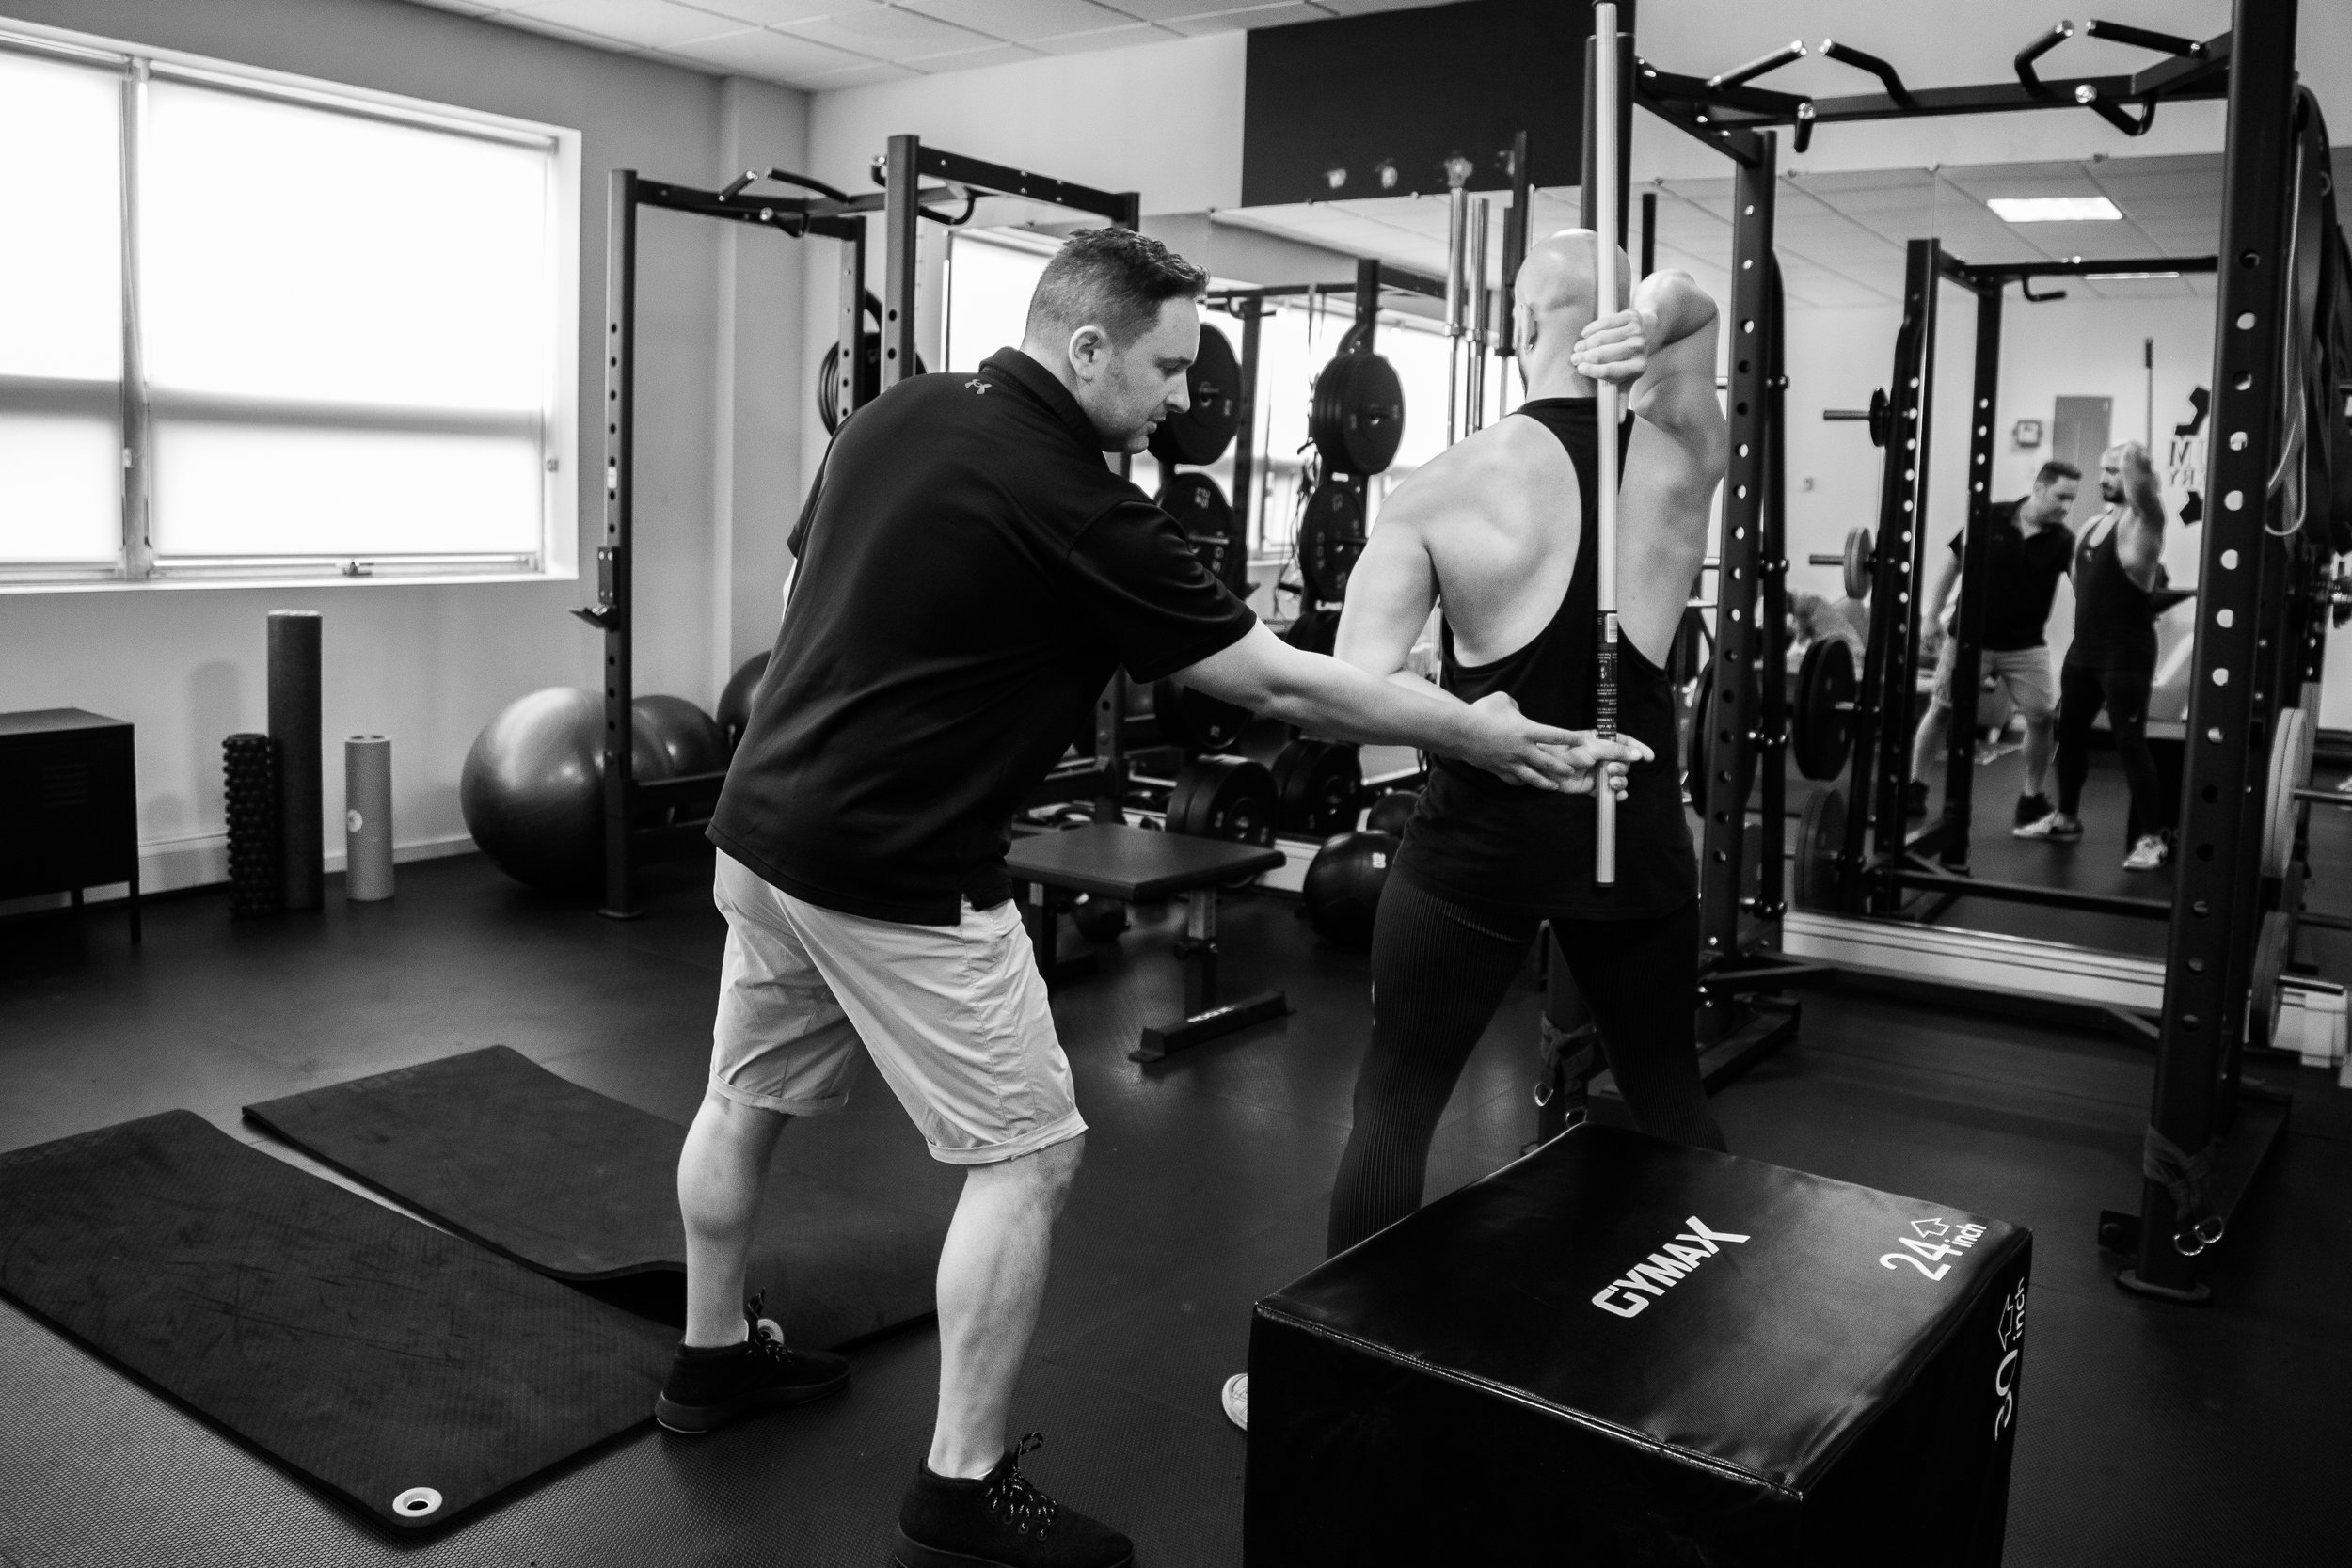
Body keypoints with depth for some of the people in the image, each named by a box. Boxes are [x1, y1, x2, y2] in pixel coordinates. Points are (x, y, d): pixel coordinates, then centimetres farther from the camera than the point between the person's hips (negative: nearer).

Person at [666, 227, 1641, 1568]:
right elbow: (1278, 684, -14)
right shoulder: (1072, 505, -18)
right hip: (894, 877, -9)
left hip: (765, 828, 9)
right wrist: (1479, 736, -4)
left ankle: (715, 1357, 44)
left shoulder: (894, 415, 6)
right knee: (1028, 1156, 1)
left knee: (748, 1100, 23)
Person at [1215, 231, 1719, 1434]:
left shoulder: (1448, 484, -9)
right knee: (1668, 1098, 20)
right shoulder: (1682, 455, -2)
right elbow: (1695, 301, 16)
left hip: (1482, 833, -3)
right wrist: (1655, 320, -6)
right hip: (1633, 829, 3)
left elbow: (1354, 682, -14)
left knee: (1394, 1103, 9)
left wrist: (1473, 714, 2)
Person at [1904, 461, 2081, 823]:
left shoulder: (2064, 541, -6)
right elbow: (1952, 561, 3)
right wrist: (1931, 616, 2)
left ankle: (2032, 799, 13)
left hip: (2025, 645, 1)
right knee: (1943, 709, 6)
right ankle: (1915, 788, 19)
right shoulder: (1989, 517, -8)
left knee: (2043, 717, -3)